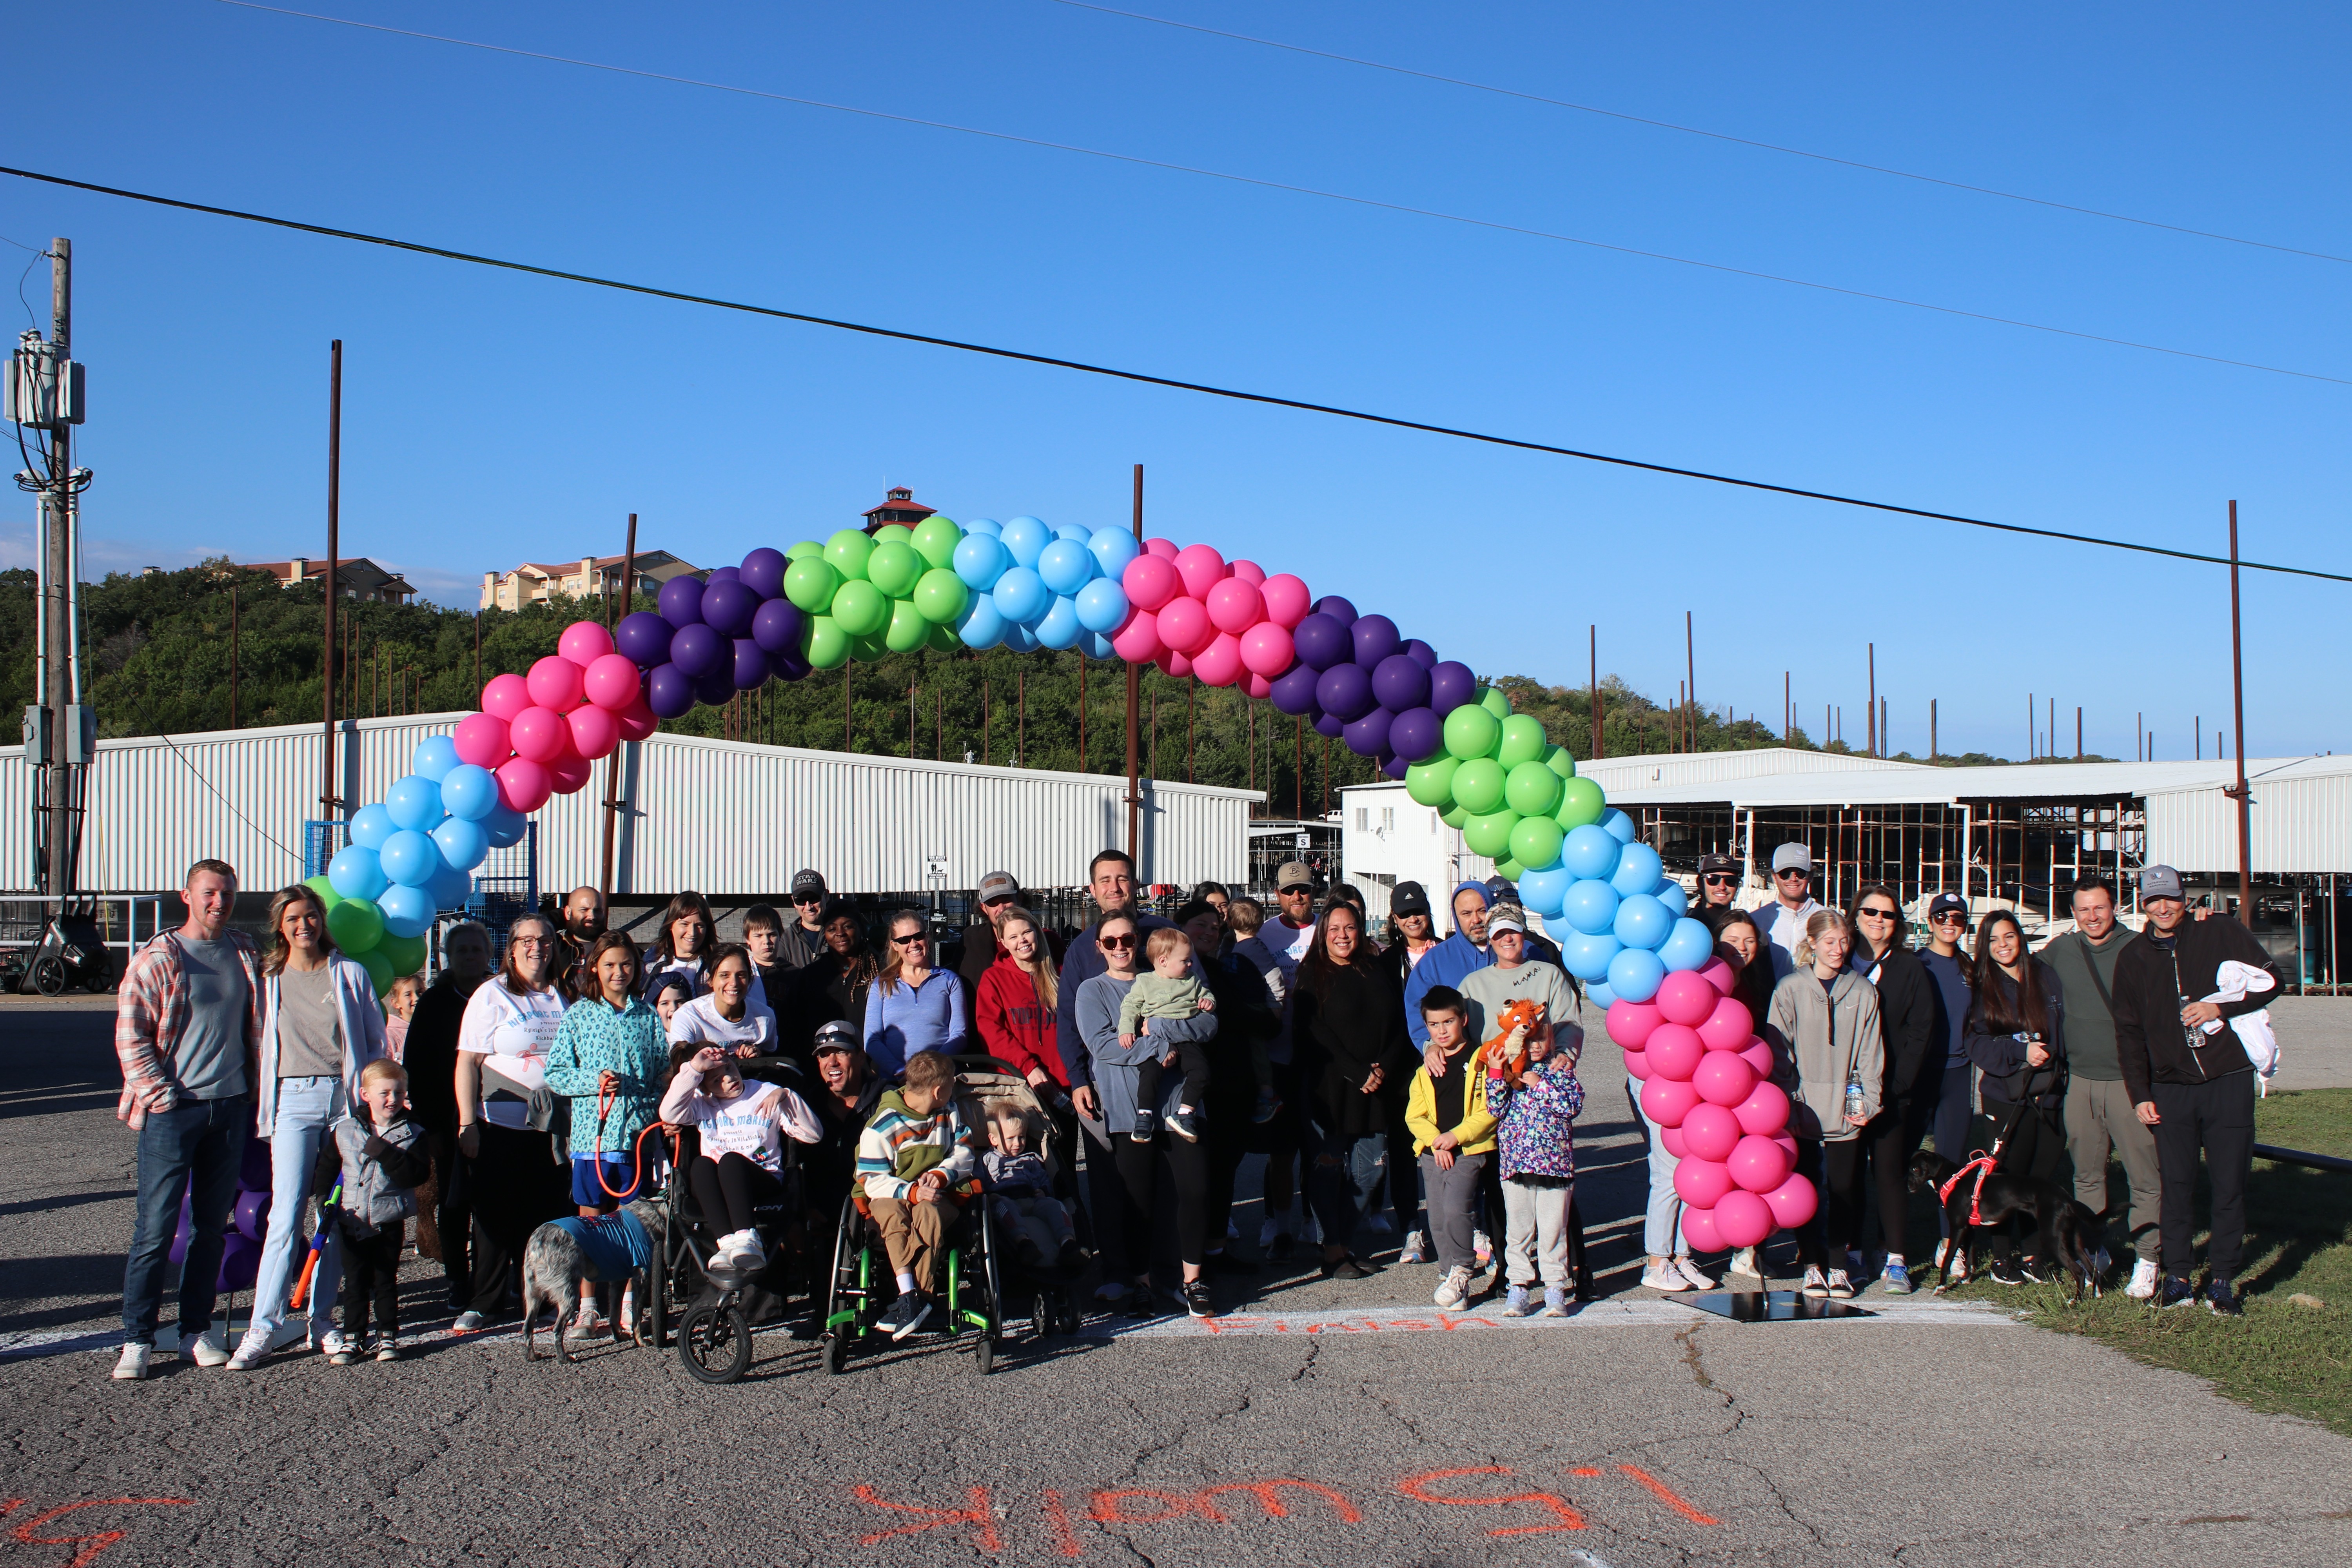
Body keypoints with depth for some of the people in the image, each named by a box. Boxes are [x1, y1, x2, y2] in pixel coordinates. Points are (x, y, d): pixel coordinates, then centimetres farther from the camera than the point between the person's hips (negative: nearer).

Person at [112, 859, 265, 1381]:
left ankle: (197, 1329, 17)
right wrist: (159, 1093, -13)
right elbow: (129, 1035, -5)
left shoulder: (247, 956, 11)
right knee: (156, 1228, -4)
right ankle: (138, 1338, 3)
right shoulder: (156, 960, -3)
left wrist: (254, 1088, 11)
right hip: (173, 1109, -4)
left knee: (212, 1225, 9)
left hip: (231, 1107, 4)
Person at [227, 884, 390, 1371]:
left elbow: (376, 1042, 10)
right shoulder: (268, 979, 8)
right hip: (294, 1099, -1)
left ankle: (322, 1320, 13)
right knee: (286, 1216, -10)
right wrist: (264, 1105, 4)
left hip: (346, 1097, 1)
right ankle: (263, 1327, -7)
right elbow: (257, 1043, 12)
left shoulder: (350, 974, 7)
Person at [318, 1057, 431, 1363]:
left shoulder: (412, 1134, -5)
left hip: (389, 1221, -2)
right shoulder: (345, 1130, 2)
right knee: (354, 1282, 7)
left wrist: (386, 1154, -24)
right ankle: (353, 1337, 15)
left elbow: (418, 1174, -17)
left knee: (386, 1280, 7)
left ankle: (388, 1337, 15)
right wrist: (323, 1197, -1)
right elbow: (327, 1166, 11)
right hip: (352, 1221, 2)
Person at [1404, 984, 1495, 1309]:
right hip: (1432, 1152, 5)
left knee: (1456, 1209, -20)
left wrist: (1456, 1136, -15)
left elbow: (1489, 1112, -7)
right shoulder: (1426, 1069, 13)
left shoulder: (1480, 1062, -2)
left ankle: (1462, 1270, -2)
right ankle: (1453, 1279, 17)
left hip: (1469, 1150, -5)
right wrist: (1435, 1141, -10)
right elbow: (1414, 1115, 9)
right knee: (1438, 1220, 5)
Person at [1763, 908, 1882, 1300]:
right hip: (1804, 1112, -1)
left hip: (1845, 1111, 1)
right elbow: (1779, 1053, -2)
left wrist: (1867, 1101, -1)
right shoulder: (1790, 990, -1)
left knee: (1843, 1189, 4)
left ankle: (1840, 1265, 15)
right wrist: (1788, 1106, -8)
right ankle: (1812, 1264, 15)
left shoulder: (1863, 992, 5)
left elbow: (1871, 1054, 8)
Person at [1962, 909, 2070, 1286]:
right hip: (2004, 1097, -2)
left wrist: (2058, 1068, -1)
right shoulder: (1981, 987, 4)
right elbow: (1978, 1044, -3)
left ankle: (2038, 1255, 15)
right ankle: (2002, 1258, 9)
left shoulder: (2046, 978, 9)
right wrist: (2020, 1050, -16)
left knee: (2043, 1179, 3)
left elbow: (2063, 1031, 11)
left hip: (2049, 1096, 2)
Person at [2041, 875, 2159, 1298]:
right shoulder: (2059, 950, 8)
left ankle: (2146, 1259, 4)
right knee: (2087, 1175, 12)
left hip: (2129, 1080, -4)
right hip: (2080, 1080, 4)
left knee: (2144, 1176, -4)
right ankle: (2095, 1251, 23)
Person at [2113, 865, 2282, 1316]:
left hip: (2229, 1081, -2)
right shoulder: (2133, 960, 9)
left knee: (2229, 1184, 1)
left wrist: (2220, 1008, -12)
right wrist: (2140, 1095, 6)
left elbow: (2271, 978, 1)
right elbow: (2129, 1033, 12)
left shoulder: (2220, 932, 1)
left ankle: (2222, 1279, 11)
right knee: (2177, 1185, 4)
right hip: (2171, 1088, 2)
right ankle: (2177, 1274, 14)